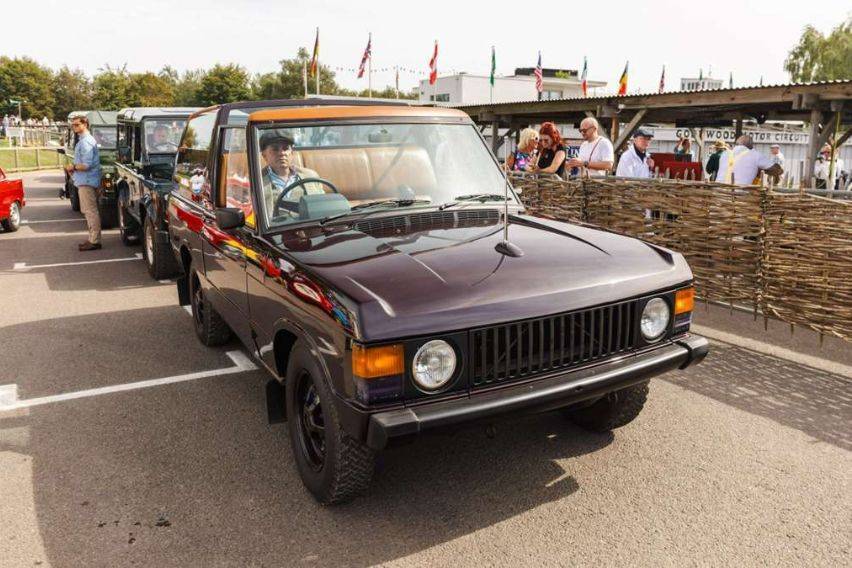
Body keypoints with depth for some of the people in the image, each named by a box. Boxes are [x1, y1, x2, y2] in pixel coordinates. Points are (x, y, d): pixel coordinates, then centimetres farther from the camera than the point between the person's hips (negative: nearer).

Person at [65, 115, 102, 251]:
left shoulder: (85, 142, -16)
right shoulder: (83, 140, 18)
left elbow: (87, 165, -22)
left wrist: (73, 167, -7)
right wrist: (73, 168, 12)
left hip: (87, 182, -11)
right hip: (85, 181, 11)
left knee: (90, 211, -7)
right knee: (89, 211, 15)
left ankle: (94, 241, -4)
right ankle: (93, 239, 21)